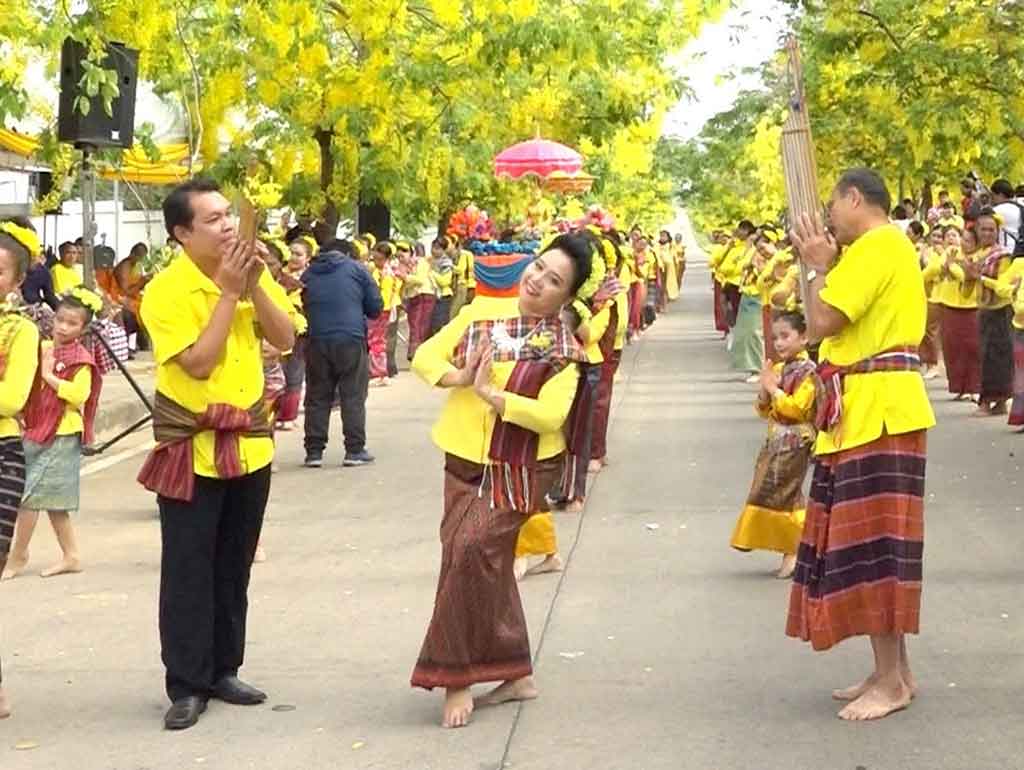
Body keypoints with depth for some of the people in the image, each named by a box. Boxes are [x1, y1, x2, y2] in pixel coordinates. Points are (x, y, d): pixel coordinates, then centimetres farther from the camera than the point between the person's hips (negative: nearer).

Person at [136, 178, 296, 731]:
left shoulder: (251, 272, 3)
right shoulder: (165, 291, -15)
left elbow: (286, 340, -2)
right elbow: (199, 363, -23)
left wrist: (255, 286, -14)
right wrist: (228, 291, -22)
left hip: (249, 441, 5)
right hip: (192, 448, -5)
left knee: (235, 566, 12)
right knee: (189, 569, -1)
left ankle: (223, 670, 23)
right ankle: (186, 685, 7)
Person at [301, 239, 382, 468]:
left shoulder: (308, 274, 14)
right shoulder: (356, 269, 6)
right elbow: (375, 308, 5)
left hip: (317, 341, 3)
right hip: (351, 339, -3)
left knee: (317, 397, 8)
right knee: (353, 397, 3)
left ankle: (314, 451, 7)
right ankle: (355, 450, 3)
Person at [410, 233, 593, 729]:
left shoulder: (563, 348, -9)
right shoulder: (481, 314, 3)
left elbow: (550, 414, -22)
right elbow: (425, 356, 3)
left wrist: (491, 393, -24)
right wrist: (457, 377, -16)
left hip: (519, 471, -5)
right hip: (465, 460, 5)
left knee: (470, 551, -20)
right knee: (486, 565, 10)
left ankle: (458, 677, -7)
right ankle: (515, 674, 26)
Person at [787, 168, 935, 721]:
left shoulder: (875, 245, -13)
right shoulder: (889, 246, 22)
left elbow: (822, 323, -18)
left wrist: (817, 267, -4)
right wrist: (825, 265, 15)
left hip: (878, 412, -11)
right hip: (869, 411, 11)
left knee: (872, 542, -9)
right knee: (871, 543, 12)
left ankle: (892, 681, -5)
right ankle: (894, 671, 17)